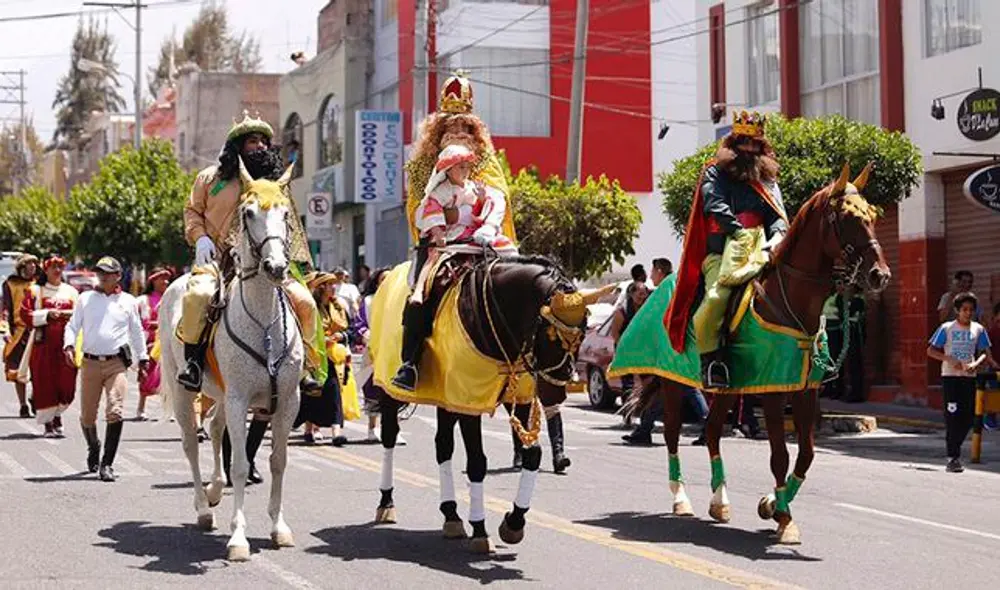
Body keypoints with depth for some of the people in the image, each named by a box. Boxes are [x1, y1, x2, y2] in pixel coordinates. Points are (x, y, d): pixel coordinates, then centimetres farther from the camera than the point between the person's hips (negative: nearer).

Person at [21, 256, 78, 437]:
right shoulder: (36, 291, 6)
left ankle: (57, 415, 20)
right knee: (45, 384, -4)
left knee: (66, 383, -3)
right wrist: (47, 314, -14)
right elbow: (26, 315, -2)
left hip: (66, 343, 2)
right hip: (44, 343, -2)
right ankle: (48, 424, 3)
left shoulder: (71, 292, 14)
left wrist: (70, 314, -8)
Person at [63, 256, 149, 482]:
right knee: (87, 416, 6)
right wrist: (69, 345, -6)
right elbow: (72, 326, 13)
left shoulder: (128, 301, 11)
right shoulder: (86, 298, 11)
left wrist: (143, 359, 20)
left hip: (117, 363, -1)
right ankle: (93, 446, 37)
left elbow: (137, 332, 19)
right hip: (90, 362, 1)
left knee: (115, 412, -16)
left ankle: (107, 464, -12)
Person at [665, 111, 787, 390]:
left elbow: (778, 213, 14)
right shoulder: (715, 174, 13)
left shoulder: (768, 179, 26)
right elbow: (717, 206, -4)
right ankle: (711, 357, -19)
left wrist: (778, 235, -10)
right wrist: (741, 233, -19)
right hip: (723, 252, -4)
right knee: (717, 296, -32)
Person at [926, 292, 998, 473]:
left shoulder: (978, 329, 7)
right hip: (950, 376, -3)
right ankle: (953, 457, -8)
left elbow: (985, 353, 6)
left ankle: (954, 446, 26)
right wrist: (949, 359, -14)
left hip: (969, 377, 3)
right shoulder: (947, 328, 0)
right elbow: (931, 351, 1)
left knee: (968, 417, 3)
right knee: (953, 416, -9)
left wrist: (975, 364, -15)